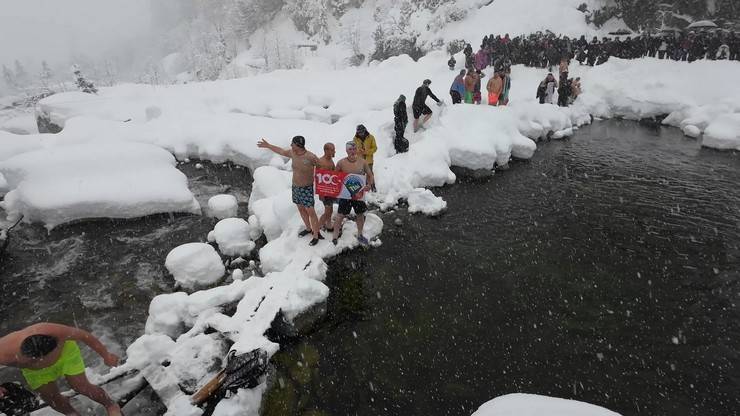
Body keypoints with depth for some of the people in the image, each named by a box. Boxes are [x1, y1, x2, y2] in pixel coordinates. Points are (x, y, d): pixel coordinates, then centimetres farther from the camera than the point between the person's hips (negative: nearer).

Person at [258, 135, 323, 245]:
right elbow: (281, 151, 16)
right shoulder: (292, 153, -3)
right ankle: (308, 229, 37)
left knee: (311, 212, -5)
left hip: (307, 188, -7)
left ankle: (316, 235, 6)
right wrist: (268, 146, 26)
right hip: (295, 187, 7)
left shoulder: (311, 157, -23)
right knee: (301, 209, 18)